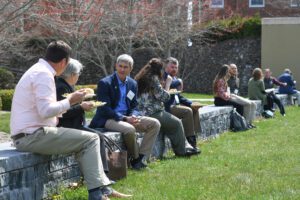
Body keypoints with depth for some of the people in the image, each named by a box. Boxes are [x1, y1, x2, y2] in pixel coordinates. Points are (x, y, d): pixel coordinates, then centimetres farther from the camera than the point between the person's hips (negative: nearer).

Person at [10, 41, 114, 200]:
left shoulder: (37, 70, 18)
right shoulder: (44, 74, -14)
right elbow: (46, 110, -24)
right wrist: (70, 101, -11)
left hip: (27, 135, 10)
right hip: (32, 136, -10)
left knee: (84, 139, 16)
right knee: (91, 139, -9)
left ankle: (103, 187, 12)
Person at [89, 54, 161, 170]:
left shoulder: (132, 84, 11)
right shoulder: (105, 83, -9)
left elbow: (134, 106, 14)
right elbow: (104, 109, -15)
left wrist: (133, 116, -12)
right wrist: (125, 118, -24)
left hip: (127, 118, 7)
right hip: (107, 120, -7)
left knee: (155, 124, -9)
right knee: (129, 129, -36)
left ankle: (141, 157, -10)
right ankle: (135, 159, -10)